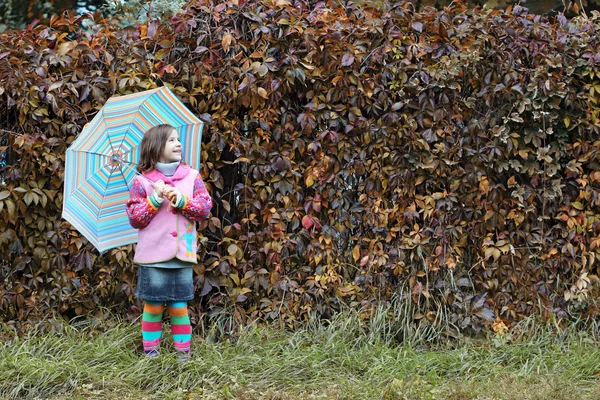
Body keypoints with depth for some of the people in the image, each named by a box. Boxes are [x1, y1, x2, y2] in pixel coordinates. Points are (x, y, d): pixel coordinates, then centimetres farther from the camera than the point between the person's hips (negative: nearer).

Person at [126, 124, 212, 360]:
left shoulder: (192, 177, 6)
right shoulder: (141, 182, -1)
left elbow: (206, 208, 0)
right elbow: (134, 219, -3)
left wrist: (182, 201, -13)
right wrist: (154, 199, -15)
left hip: (182, 255, 2)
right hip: (153, 256, -2)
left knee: (179, 306, 6)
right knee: (153, 306, 4)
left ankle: (183, 352, 14)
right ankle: (150, 352, 14)